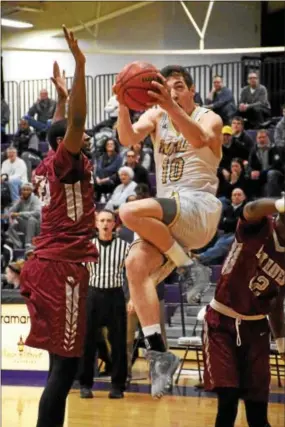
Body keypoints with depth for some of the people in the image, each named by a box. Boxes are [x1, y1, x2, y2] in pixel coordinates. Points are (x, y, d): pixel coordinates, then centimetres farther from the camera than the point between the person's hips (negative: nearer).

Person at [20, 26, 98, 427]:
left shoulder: (48, 166, 14)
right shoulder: (64, 164, -8)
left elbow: (65, 127, 35)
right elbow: (75, 122, -23)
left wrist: (61, 94, 43)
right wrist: (80, 65, -24)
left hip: (49, 265, 9)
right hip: (62, 268, -9)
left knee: (63, 361, 10)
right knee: (64, 364, -9)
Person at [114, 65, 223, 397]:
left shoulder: (209, 118, -1)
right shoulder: (156, 116, 13)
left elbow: (200, 139, -26)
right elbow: (128, 138, -6)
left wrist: (172, 106, -41)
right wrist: (123, 106, -26)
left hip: (199, 207, -6)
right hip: (167, 215, 6)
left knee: (131, 212, -29)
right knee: (135, 265, -19)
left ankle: (182, 261, -7)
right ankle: (158, 353, -17)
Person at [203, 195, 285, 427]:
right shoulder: (258, 228, -13)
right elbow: (251, 210, -39)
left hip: (255, 327, 4)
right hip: (222, 322, -4)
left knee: (257, 402, 2)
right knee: (228, 396, -13)